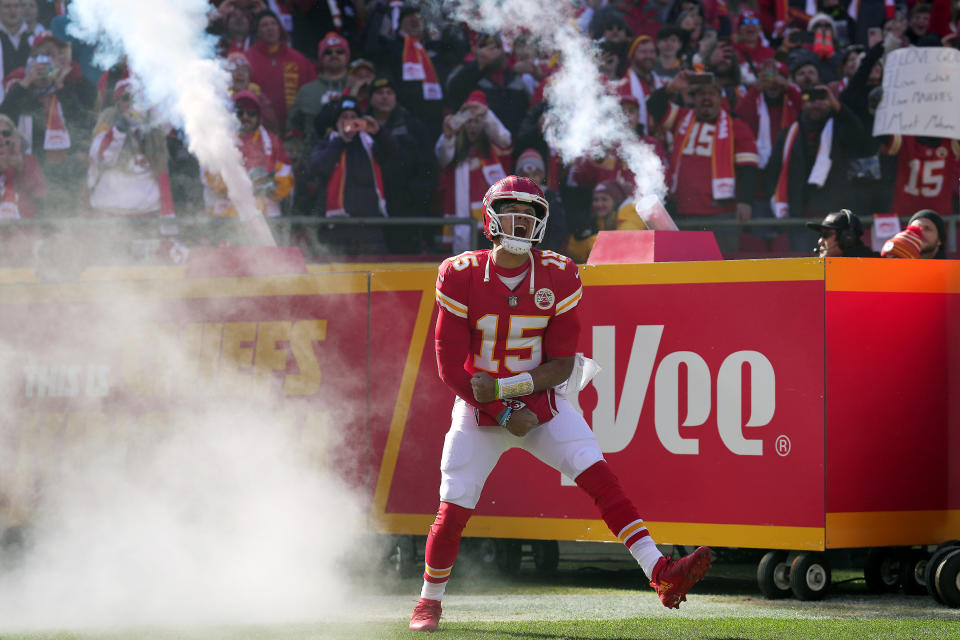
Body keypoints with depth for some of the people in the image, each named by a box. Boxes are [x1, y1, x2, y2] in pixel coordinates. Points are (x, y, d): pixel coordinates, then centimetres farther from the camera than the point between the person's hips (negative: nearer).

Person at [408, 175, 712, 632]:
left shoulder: (558, 277, -7)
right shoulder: (461, 277, -12)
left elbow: (561, 365, -6)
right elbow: (451, 368, -10)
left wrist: (503, 387, -19)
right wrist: (506, 414, -15)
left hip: (541, 403, 1)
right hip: (479, 409, -1)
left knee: (600, 477, -16)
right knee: (453, 511, -5)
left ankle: (661, 574, -23)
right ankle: (429, 601, 19)